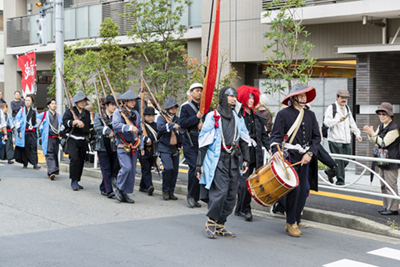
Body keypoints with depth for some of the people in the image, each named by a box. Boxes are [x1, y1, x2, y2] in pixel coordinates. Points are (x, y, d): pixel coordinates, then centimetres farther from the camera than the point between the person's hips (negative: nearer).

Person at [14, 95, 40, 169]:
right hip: (24, 132, -1)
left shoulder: (34, 111, 11)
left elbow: (37, 121, 17)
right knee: (25, 148, 3)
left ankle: (35, 164, -14)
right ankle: (25, 164, 14)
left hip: (32, 132, 1)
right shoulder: (22, 110, 3)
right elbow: (17, 120, 0)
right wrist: (19, 131, -8)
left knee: (33, 147, -10)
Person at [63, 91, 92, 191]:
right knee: (74, 159, -19)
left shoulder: (87, 113, 16)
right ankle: (74, 181, -12)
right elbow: (65, 121, -18)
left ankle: (77, 181, 17)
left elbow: (90, 126, 29)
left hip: (83, 140, 5)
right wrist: (75, 121, -31)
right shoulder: (70, 111, 0)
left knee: (81, 161, 6)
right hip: (72, 140, -5)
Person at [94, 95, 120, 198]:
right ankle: (109, 191, -8)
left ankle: (103, 188, 20)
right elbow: (97, 127, -14)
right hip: (102, 146, -3)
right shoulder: (99, 116, 3)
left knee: (114, 168, 5)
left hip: (114, 146, 3)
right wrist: (108, 131, -28)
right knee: (106, 169, -7)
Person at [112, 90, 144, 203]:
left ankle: (125, 194, 12)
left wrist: (141, 146, 15)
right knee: (126, 167, -19)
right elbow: (116, 125, -21)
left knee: (132, 170, 3)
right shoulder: (118, 112, -2)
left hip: (134, 146, 6)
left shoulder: (136, 114, 16)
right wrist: (129, 127, -35)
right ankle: (118, 188, 2)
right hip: (123, 146, -6)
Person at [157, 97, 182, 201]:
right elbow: (160, 127, -22)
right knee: (168, 168, -19)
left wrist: (182, 144, 10)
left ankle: (171, 192, 15)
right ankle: (165, 190, -1)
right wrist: (172, 125, -26)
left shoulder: (178, 119, 14)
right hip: (165, 148, -5)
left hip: (175, 149, 5)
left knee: (175, 170, 2)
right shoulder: (161, 118, -2)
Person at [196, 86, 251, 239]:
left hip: (233, 160, 6)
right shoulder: (213, 117, -1)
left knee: (231, 195, 5)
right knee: (220, 191, -17)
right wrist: (199, 164, -5)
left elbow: (243, 140, 18)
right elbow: (203, 142, -2)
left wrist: (246, 160, 7)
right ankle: (210, 223, -2)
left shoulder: (237, 118, 16)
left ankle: (220, 225, 15)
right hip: (217, 159, -6)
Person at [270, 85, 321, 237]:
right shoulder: (284, 114, -2)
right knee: (294, 188, -10)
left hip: (304, 158, 5)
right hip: (289, 156, -5)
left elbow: (316, 137, 12)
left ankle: (295, 221, 18)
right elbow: (276, 135, -6)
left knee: (304, 189, 4)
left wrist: (309, 153, -2)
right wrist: (276, 150, -24)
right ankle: (291, 223, 3)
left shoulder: (310, 115, 13)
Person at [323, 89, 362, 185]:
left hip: (346, 141, 7)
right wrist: (339, 120, -27)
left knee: (346, 161, 7)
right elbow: (327, 122, -14)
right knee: (339, 161, -8)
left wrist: (357, 134, 20)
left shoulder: (347, 108, 20)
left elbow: (352, 123, 28)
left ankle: (330, 172, 27)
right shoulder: (331, 108, -2)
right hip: (335, 140, -7)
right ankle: (340, 181, 1)